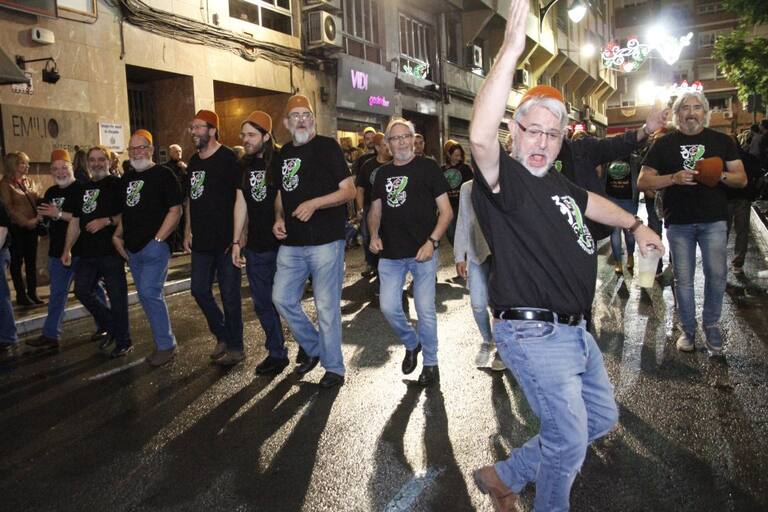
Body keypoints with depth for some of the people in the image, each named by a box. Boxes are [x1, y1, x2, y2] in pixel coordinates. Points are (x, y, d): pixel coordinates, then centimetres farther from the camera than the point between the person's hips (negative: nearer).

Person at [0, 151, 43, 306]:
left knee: (31, 261, 10)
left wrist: (39, 217, -7)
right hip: (16, 228, -6)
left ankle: (32, 293, 18)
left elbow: (37, 201, 10)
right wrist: (26, 221, -19)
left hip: (32, 227, 6)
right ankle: (21, 295, 10)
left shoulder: (29, 181, 12)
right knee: (17, 262, 4)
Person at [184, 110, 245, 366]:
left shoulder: (228, 158, -9)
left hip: (226, 239, -7)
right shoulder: (193, 162, 12)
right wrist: (188, 230, 13)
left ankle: (235, 347, 16)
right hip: (201, 240, 7)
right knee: (200, 290, 11)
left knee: (229, 294, 1)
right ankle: (223, 336, 29)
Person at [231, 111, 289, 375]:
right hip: (255, 247, 6)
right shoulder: (244, 165, 7)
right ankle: (276, 353, 26)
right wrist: (236, 241, 8)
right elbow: (241, 203, 10)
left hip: (282, 244, -6)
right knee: (263, 303, 12)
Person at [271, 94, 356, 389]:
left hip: (325, 241, -6)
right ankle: (313, 348, 31)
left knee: (326, 306, 0)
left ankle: (334, 369, 16)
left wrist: (314, 203, -22)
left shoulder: (327, 147, -4)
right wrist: (278, 219, 5)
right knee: (282, 299, 9)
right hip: (291, 243, 7)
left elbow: (349, 191, -9)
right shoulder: (283, 155, 14)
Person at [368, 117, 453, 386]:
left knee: (425, 309, 2)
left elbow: (446, 211, -4)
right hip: (390, 253, 4)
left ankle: (430, 362, 21)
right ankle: (411, 344, 32)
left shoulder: (428, 167, -2)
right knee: (389, 307, 4)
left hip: (422, 252, -4)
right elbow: (376, 210, 19)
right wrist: (374, 235, -1)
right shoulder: (383, 173, 12)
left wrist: (432, 242, -16)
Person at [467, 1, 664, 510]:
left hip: (574, 329, 10)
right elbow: (480, 138, -38)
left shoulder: (555, 181, 10)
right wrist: (511, 50, -42)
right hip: (534, 334, -10)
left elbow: (591, 201, 32)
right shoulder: (503, 179, -16)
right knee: (570, 440, -1)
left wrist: (635, 224, 36)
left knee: (603, 416, 22)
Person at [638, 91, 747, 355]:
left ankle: (711, 325, 20)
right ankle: (688, 330, 19)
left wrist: (721, 176, -15)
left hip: (714, 220, 1)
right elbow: (642, 182, -2)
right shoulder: (664, 144, 4)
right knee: (683, 280, 5)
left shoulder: (722, 141, 7)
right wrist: (674, 178, -18)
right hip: (678, 222, 0)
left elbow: (742, 178, 7)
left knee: (717, 275, -1)